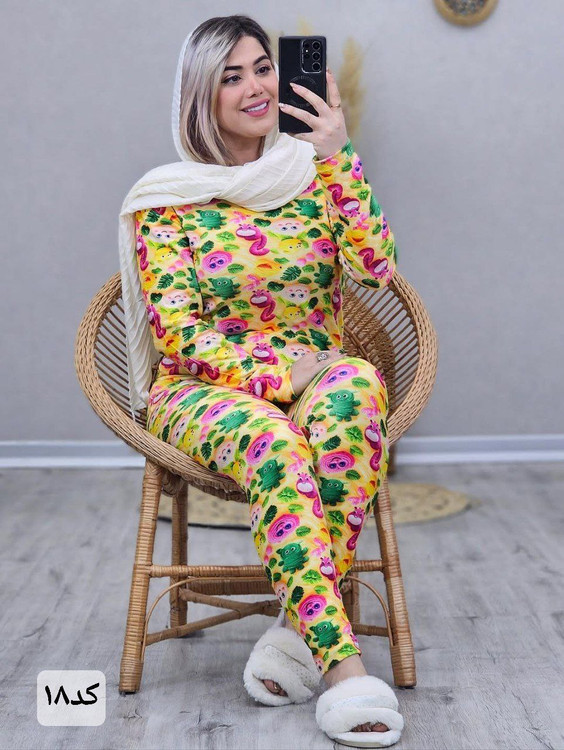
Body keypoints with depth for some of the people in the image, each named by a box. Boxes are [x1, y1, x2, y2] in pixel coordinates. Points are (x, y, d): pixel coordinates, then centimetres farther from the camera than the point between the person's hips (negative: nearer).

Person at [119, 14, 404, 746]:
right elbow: (176, 333, -7)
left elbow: (376, 268, -7)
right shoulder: (168, 197, 2)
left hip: (315, 380, 2)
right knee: (274, 442, -38)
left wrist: (338, 158, -10)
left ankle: (302, 624, -31)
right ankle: (341, 659, -39)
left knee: (357, 385, -35)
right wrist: (282, 370, -20)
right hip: (203, 390, -2)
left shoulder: (314, 171, 8)